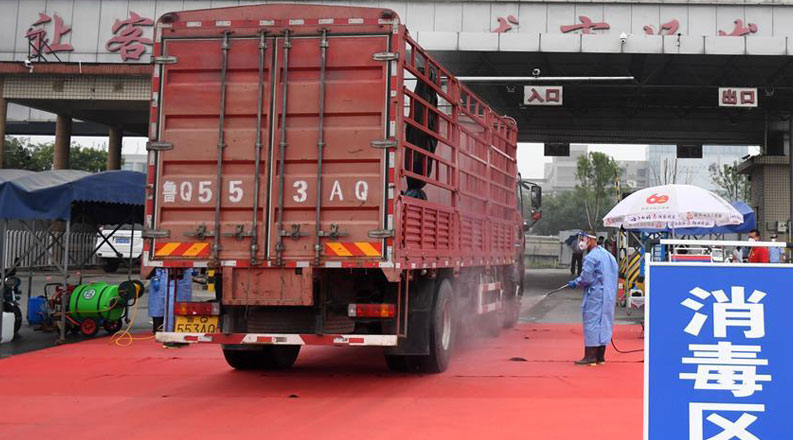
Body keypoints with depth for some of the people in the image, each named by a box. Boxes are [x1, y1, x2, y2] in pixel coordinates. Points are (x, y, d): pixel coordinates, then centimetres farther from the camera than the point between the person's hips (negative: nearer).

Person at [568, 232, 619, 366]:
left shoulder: (591, 257, -15)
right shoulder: (608, 255, 12)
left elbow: (586, 278, -18)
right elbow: (614, 275, 18)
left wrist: (575, 282, 0)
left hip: (595, 295, -9)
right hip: (609, 296, 9)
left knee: (591, 323, -4)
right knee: (604, 323, 11)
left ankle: (590, 356, -4)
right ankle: (600, 356, 16)